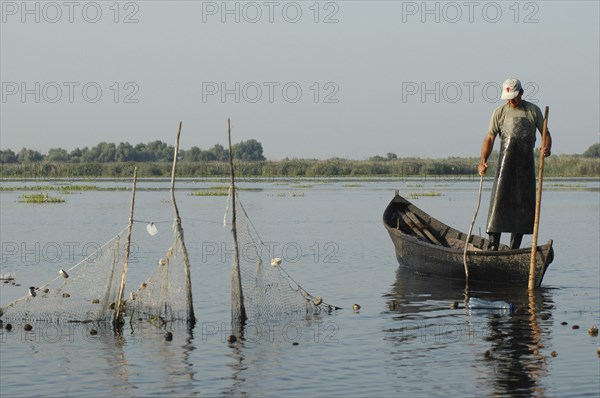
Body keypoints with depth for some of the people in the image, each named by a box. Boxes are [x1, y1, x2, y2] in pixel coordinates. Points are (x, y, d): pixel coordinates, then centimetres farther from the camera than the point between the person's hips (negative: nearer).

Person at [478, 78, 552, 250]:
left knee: (524, 205, 3)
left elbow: (545, 133, 11)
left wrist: (547, 147, -12)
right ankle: (493, 245, -12)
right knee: (499, 201, -11)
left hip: (527, 165, 2)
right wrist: (483, 160, -17)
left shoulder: (533, 110, 8)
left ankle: (514, 248, 10)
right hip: (506, 163, -2)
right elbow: (490, 138, -2)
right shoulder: (500, 112, 4)